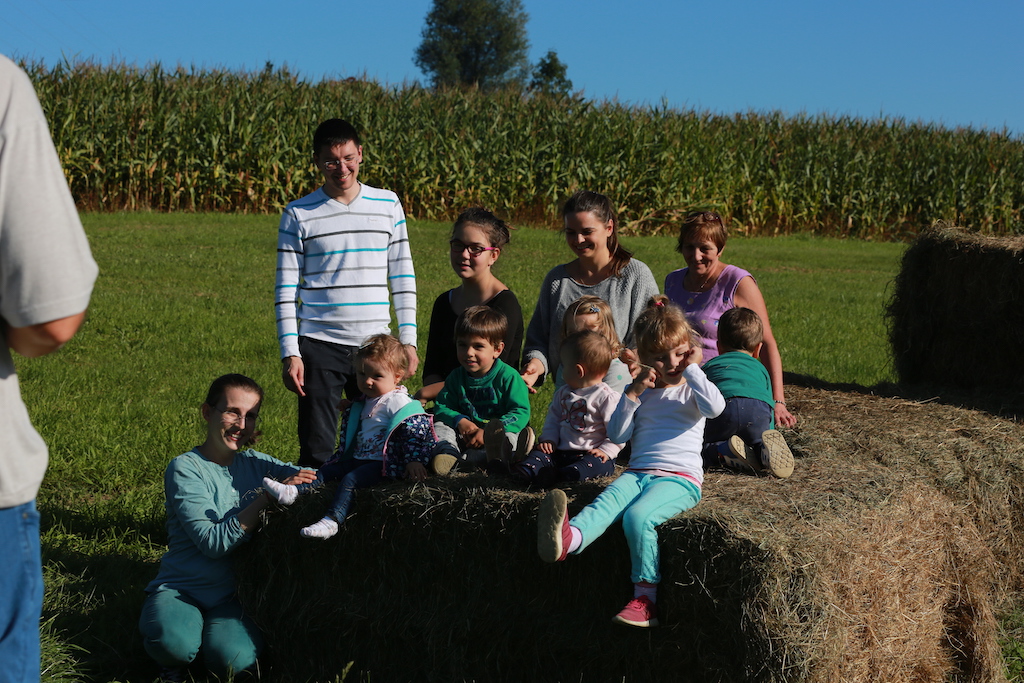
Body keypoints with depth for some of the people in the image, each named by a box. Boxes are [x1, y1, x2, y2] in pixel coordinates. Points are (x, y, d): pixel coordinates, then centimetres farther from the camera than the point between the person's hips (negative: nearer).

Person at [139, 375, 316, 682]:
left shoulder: (256, 463, 8)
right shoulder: (185, 468, -9)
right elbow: (212, 542, -18)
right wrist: (269, 498, -22)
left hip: (230, 597, 3)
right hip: (180, 588, -3)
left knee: (235, 658, -29)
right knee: (174, 643, -36)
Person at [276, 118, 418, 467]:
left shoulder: (388, 205, 7)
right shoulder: (298, 215, 1)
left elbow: (402, 276, 10)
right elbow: (286, 290, 1)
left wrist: (408, 340, 4)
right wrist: (290, 354, -7)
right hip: (319, 345, -2)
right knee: (317, 449, 0)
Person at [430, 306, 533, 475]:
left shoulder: (508, 377, -8)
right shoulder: (456, 377, 9)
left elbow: (520, 412, -16)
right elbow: (441, 406, 6)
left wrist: (488, 432, -27)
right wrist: (460, 421, -17)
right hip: (466, 435, 5)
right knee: (439, 426, -13)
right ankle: (447, 451, -45)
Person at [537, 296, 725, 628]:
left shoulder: (691, 391, 11)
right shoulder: (644, 392, 22)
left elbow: (715, 406, -14)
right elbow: (617, 434, 13)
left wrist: (692, 369, -5)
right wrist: (632, 394, 3)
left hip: (679, 477, -4)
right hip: (638, 472, 4)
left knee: (639, 515, -32)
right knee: (609, 500, -30)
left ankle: (646, 598, -27)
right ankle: (568, 538, -62)